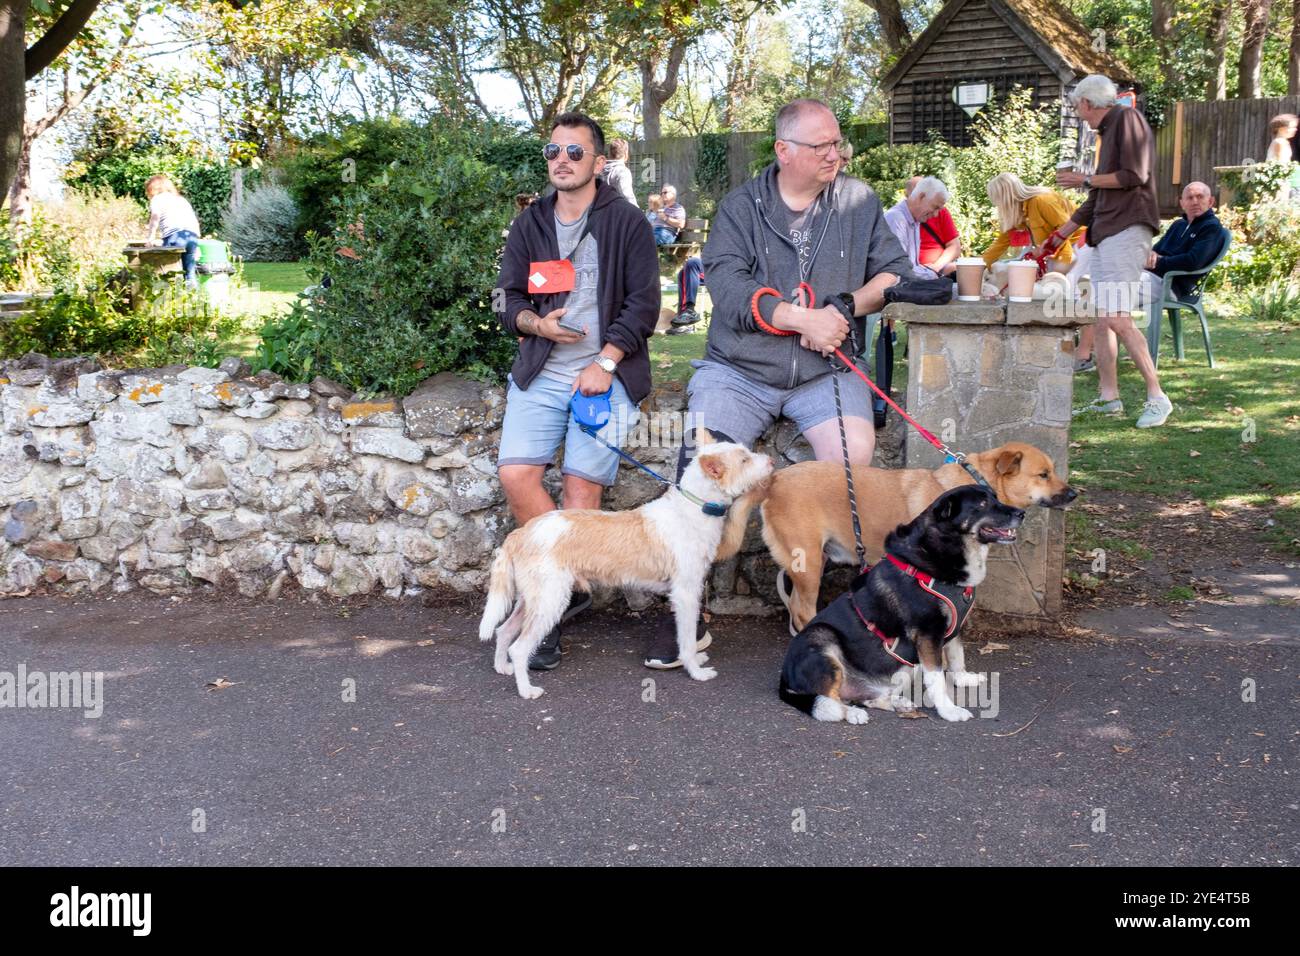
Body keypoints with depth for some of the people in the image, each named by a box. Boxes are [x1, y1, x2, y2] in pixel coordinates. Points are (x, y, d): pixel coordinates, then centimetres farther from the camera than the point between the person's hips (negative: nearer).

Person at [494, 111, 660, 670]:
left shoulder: (627, 223, 3)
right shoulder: (529, 225, 15)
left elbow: (644, 305, -2)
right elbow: (508, 299, 14)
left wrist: (605, 362, -12)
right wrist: (536, 323, -9)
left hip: (606, 374, -3)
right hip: (540, 373, 4)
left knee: (582, 484, -12)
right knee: (515, 473, -14)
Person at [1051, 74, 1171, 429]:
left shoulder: (1127, 118, -2)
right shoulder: (1108, 132, 25)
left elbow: (1135, 175, -14)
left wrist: (1086, 180, -2)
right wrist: (1053, 240, 32)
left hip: (1127, 231, -10)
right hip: (1106, 234, 10)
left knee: (1118, 319, -17)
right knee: (1101, 319, 7)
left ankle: (1157, 397, -13)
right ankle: (1109, 397, 11)